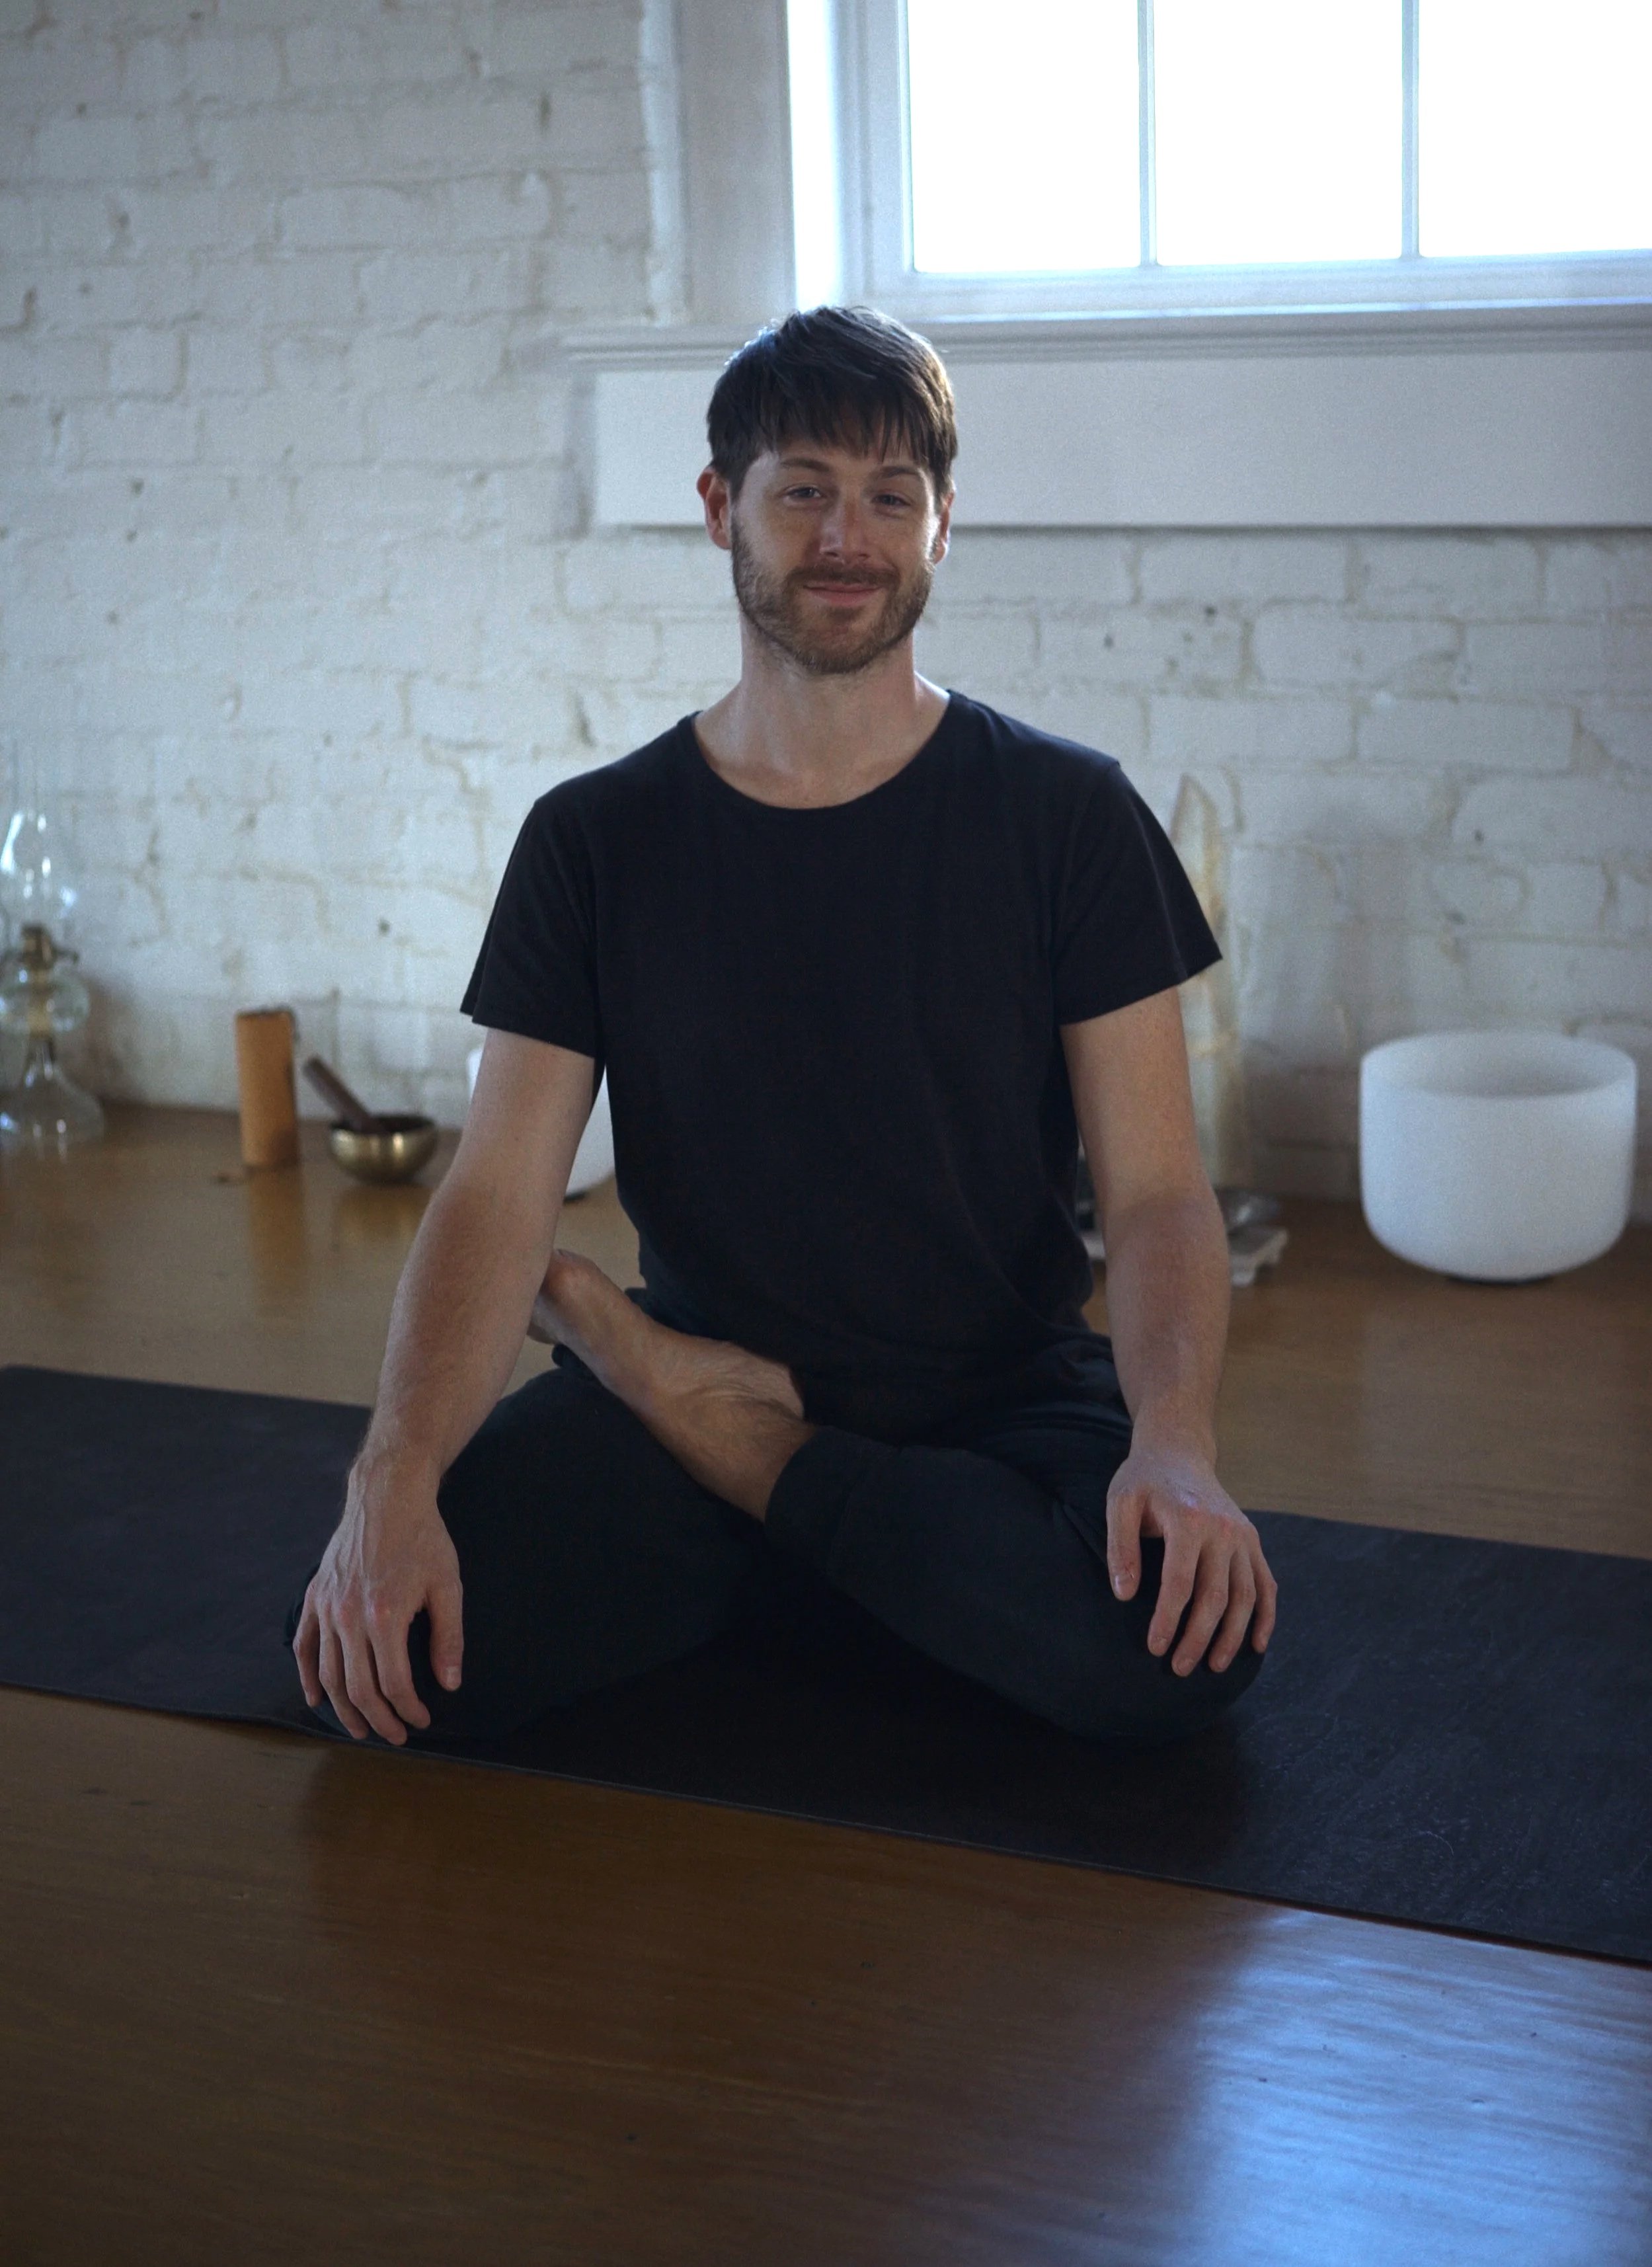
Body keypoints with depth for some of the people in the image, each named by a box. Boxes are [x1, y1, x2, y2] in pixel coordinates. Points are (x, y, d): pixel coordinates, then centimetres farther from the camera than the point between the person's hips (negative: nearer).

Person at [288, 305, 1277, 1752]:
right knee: (382, 1635, -25)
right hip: (698, 1361, 0)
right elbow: (501, 1194, -7)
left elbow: (1155, 1192, -7)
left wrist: (1175, 1448, -28)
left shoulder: (1067, 817, -3)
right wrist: (395, 1476, -26)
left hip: (1002, 1402, 0)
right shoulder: (595, 843, 0)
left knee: (1181, 1642, -32)